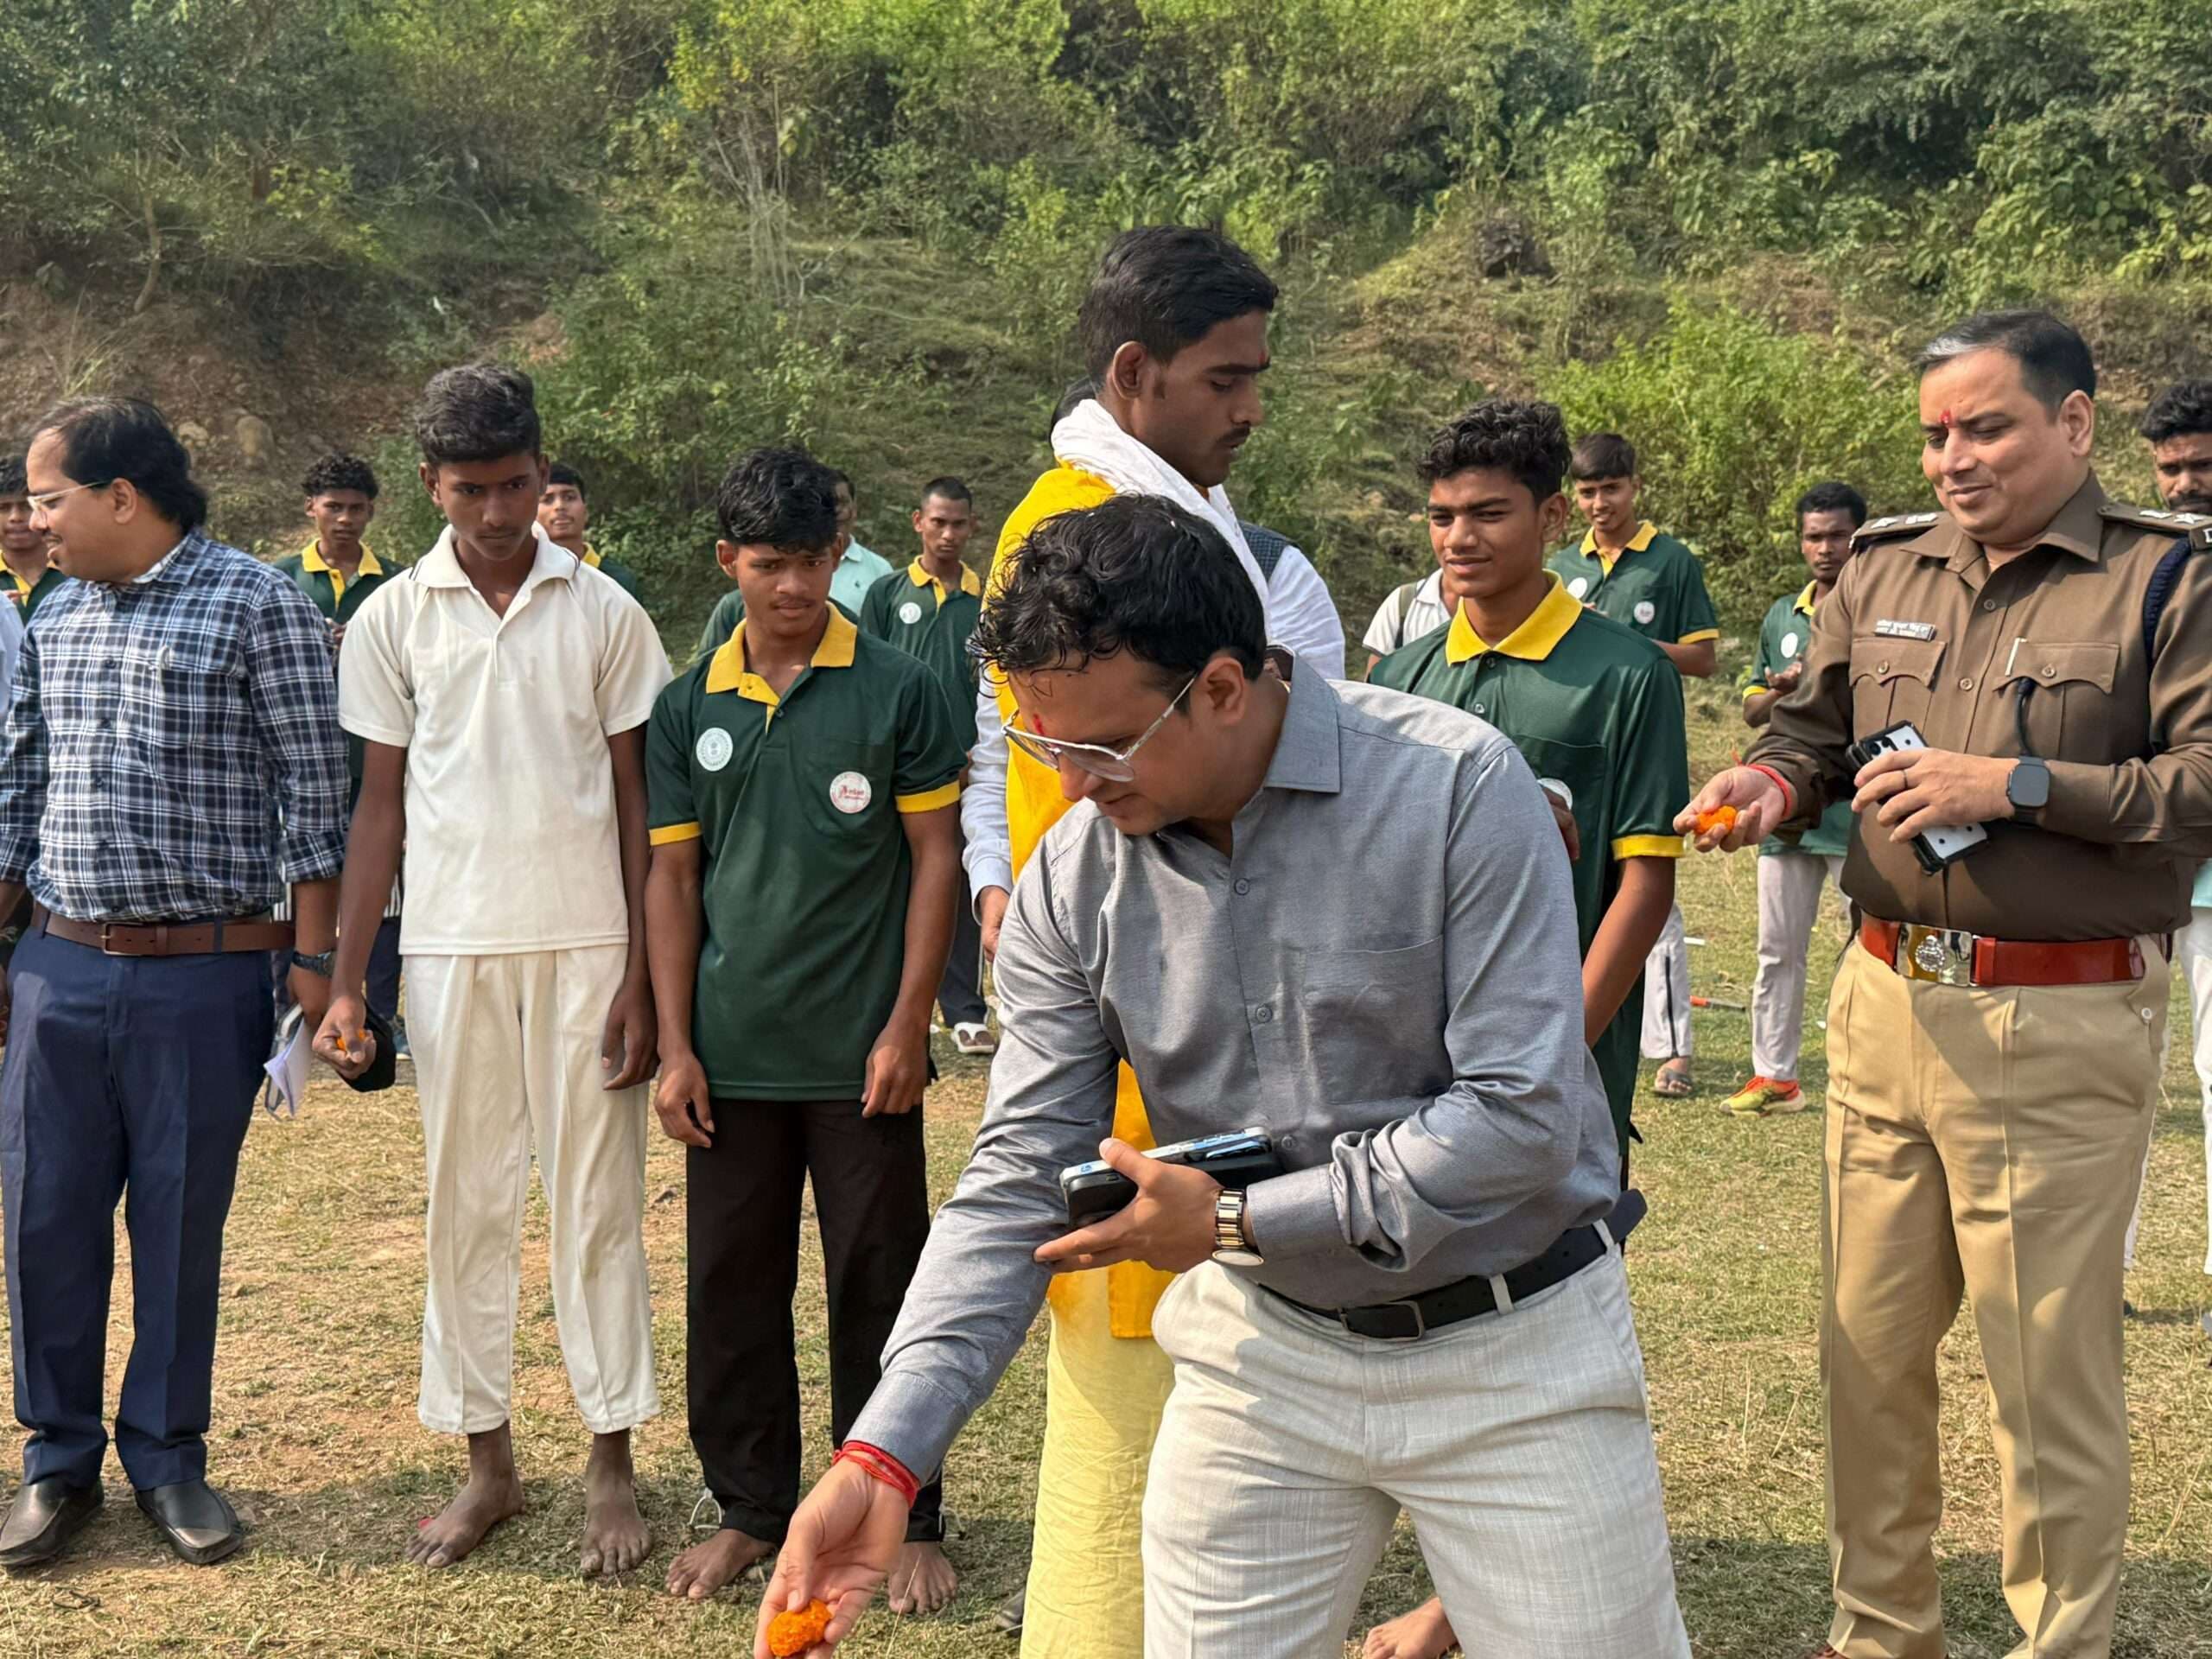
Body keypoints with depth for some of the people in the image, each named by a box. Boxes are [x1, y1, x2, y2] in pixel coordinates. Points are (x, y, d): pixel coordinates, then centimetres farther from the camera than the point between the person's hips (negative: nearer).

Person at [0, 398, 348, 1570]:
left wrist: (312, 962, -10)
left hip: (203, 979, -5)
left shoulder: (257, 604, -7)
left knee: (181, 1229, 6)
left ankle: (168, 1460, 23)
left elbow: (313, 791, -7)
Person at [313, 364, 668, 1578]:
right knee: (465, 1204, 8)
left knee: (596, 1202, 4)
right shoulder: (392, 620, 2)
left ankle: (610, 1464, 15)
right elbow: (380, 807, 6)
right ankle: (486, 1463, 21)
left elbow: (637, 801, 2)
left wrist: (641, 979, -3)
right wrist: (345, 982, 1)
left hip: (584, 944, -1)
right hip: (450, 948, 1)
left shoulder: (603, 612, -1)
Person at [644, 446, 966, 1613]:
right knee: (732, 1286, 10)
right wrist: (675, 1046, 3)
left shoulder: (898, 692, -3)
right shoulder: (689, 710, 6)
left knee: (878, 1286, 5)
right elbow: (673, 876, 8)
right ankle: (749, 1508, 26)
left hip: (859, 1056, -3)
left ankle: (905, 1523, 18)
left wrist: (906, 1027, -8)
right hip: (733, 1057, 3)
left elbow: (935, 858, -3)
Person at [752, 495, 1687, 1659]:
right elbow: (1018, 1180, -5)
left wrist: (1235, 1221, -17)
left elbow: (1523, 1116, -21)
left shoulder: (1457, 787, -19)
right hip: (1267, 1350, 3)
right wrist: (886, 1450, -16)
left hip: (1511, 1350, -3)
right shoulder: (1070, 882, -5)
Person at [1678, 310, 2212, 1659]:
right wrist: (1775, 780, -2)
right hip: (1887, 1001, 6)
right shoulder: (1885, 573, 12)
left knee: (2051, 1377, 2)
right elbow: (1815, 723, 20)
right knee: (1868, 1346, 14)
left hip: (2061, 1031, -5)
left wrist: (2020, 784, -19)